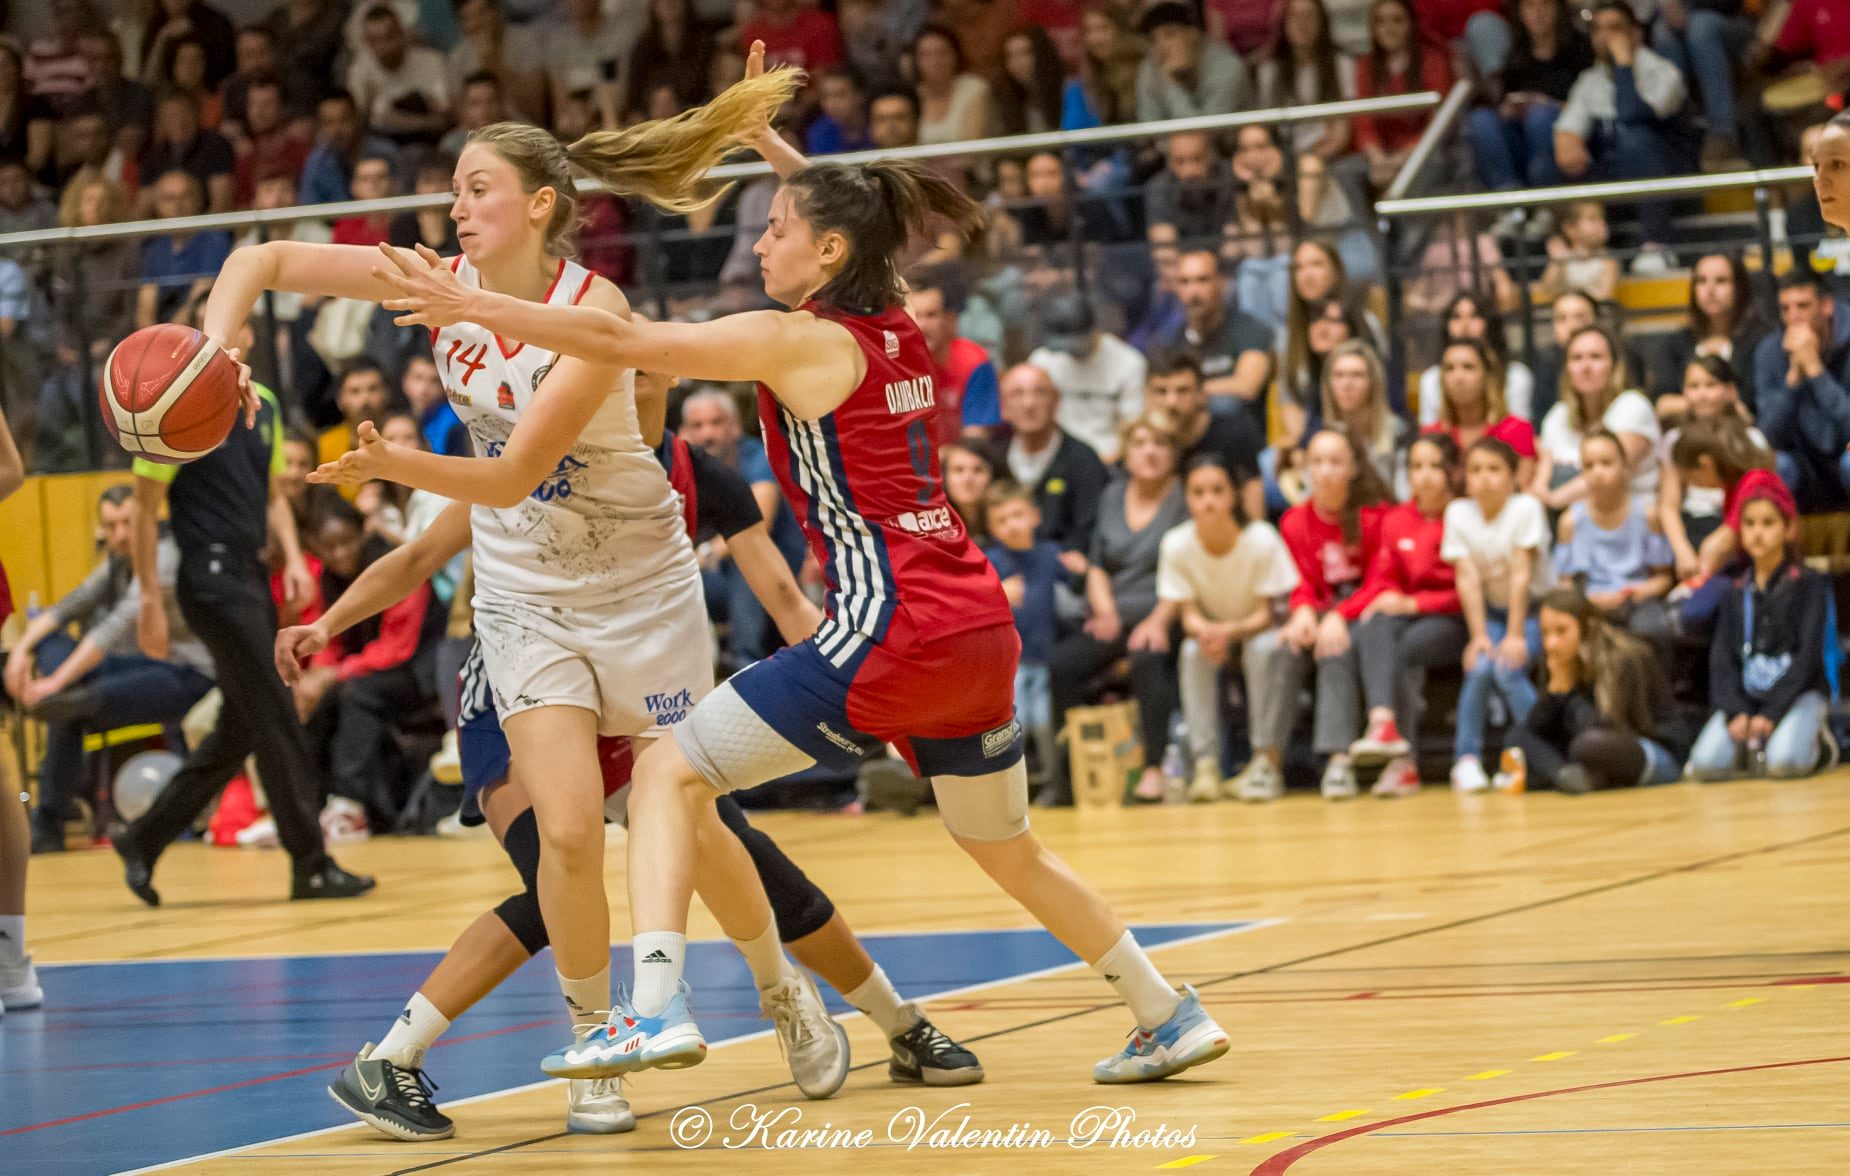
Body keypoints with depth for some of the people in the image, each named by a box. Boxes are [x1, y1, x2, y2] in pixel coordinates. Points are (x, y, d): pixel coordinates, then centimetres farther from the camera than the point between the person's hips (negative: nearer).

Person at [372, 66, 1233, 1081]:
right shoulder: (898, 333, 14)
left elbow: (619, 341, -10)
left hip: (889, 630, -8)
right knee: (1008, 851, 26)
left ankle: (657, 1008, -16)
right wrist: (771, 144, 35)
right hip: (980, 629, 8)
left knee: (670, 773, -1)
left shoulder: (796, 341, -6)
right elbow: (847, 218, 37)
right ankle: (1170, 1017, 31)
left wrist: (469, 308, -7)